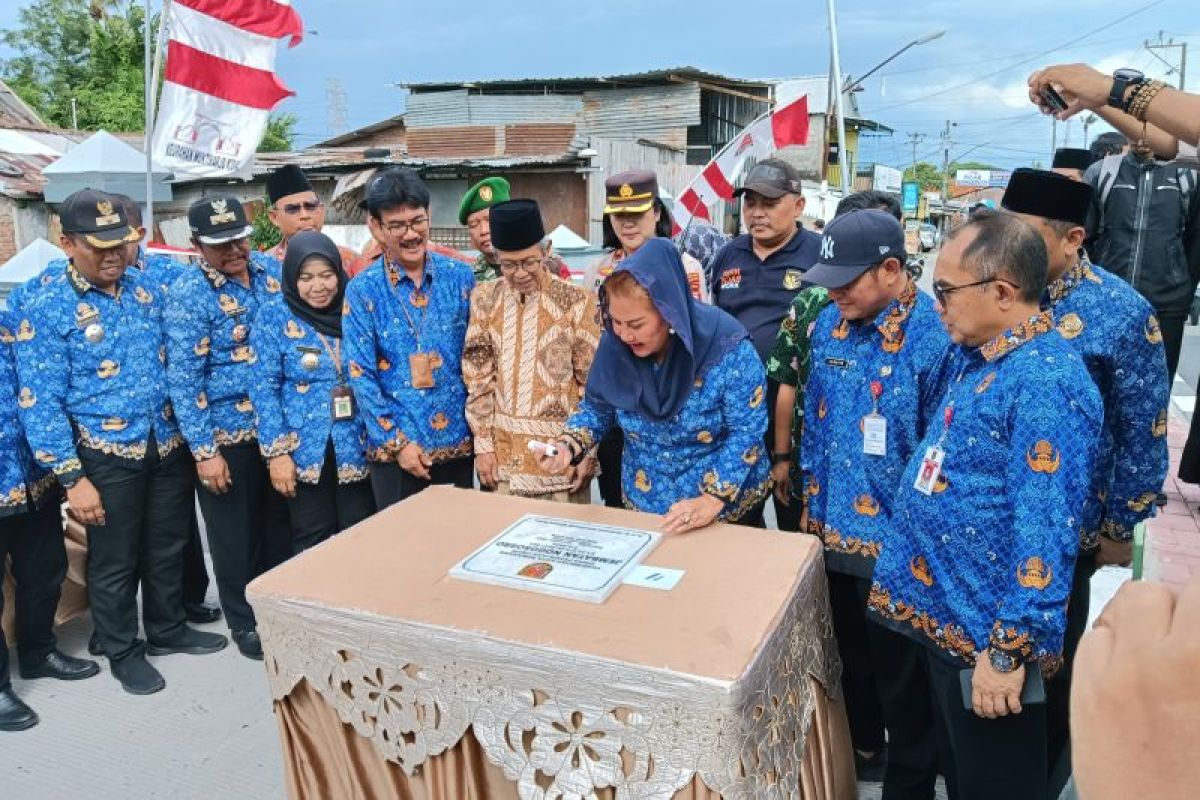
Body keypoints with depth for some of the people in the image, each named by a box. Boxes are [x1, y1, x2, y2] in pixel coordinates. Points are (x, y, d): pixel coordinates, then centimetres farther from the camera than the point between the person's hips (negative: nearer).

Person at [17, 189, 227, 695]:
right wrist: (73, 478, -16)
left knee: (167, 548, 19)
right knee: (114, 563, 11)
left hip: (168, 446, 5)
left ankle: (169, 630, 40)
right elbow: (40, 404, -13)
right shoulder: (46, 311, -11)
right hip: (107, 457, -4)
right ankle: (123, 653, 31)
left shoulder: (147, 290, 4)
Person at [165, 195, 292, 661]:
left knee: (281, 524, 17)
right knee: (236, 535, 10)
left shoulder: (271, 270, 3)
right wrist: (204, 450, -17)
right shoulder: (189, 293, -12)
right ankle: (245, 623, 29)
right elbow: (183, 378, -14)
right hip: (228, 437, -5)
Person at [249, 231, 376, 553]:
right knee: (312, 545, 7)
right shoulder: (273, 315, -3)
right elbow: (264, 387, -5)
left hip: (357, 448, 2)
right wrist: (277, 451, -10)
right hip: (305, 449, -2)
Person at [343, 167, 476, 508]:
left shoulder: (460, 277, 1)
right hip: (393, 448, -1)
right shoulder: (362, 290, -3)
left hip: (456, 441, 2)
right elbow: (361, 377, -5)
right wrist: (397, 441, -10)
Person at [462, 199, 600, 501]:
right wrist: (483, 443, 1)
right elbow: (477, 377, 4)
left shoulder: (576, 301, -8)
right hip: (503, 454, 3)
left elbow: (595, 383, -4)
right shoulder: (484, 299, 2)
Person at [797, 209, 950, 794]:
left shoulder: (934, 335, -20)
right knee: (850, 653, 25)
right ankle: (858, 746, 49)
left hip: (897, 541, -6)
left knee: (900, 672, 13)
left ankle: (910, 780, 37)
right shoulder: (830, 323, 1)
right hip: (835, 528, 6)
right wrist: (812, 501, 12)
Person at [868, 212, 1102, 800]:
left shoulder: (1046, 379, -24)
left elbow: (1046, 529, -26)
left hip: (987, 637, -8)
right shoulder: (969, 357, 5)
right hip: (940, 614, 8)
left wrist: (1010, 648, -24)